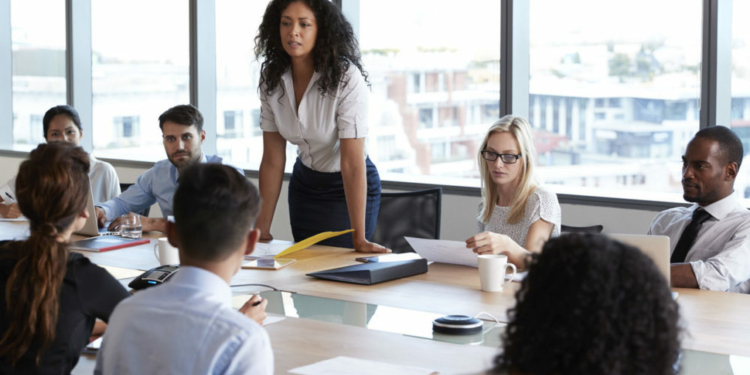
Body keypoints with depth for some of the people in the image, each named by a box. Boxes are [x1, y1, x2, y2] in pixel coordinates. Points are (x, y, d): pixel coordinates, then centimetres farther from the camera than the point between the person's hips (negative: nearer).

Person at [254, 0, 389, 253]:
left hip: (348, 188, -5)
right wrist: (262, 228, -10)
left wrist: (359, 239, -30)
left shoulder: (347, 78, -27)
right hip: (305, 182, 5)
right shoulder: (271, 78, -11)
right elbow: (273, 158, -7)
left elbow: (352, 163, -29)